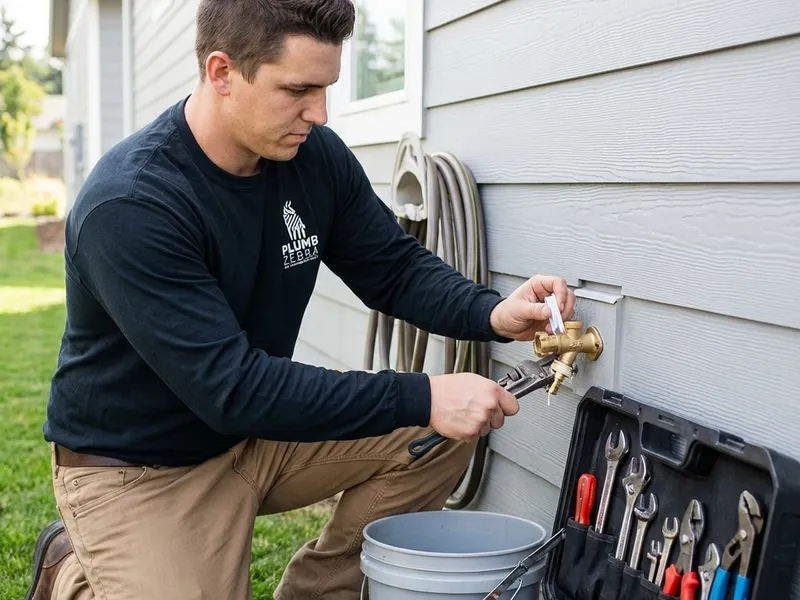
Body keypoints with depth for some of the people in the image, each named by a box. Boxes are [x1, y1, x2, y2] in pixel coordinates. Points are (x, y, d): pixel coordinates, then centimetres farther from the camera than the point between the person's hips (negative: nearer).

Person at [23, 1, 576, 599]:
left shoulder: (315, 154, -9)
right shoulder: (128, 206, -29)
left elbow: (395, 267, 2)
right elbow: (231, 389, -33)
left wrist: (492, 312, -19)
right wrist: (423, 398, -33)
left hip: (260, 427, 6)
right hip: (135, 468, -6)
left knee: (440, 436, -7)